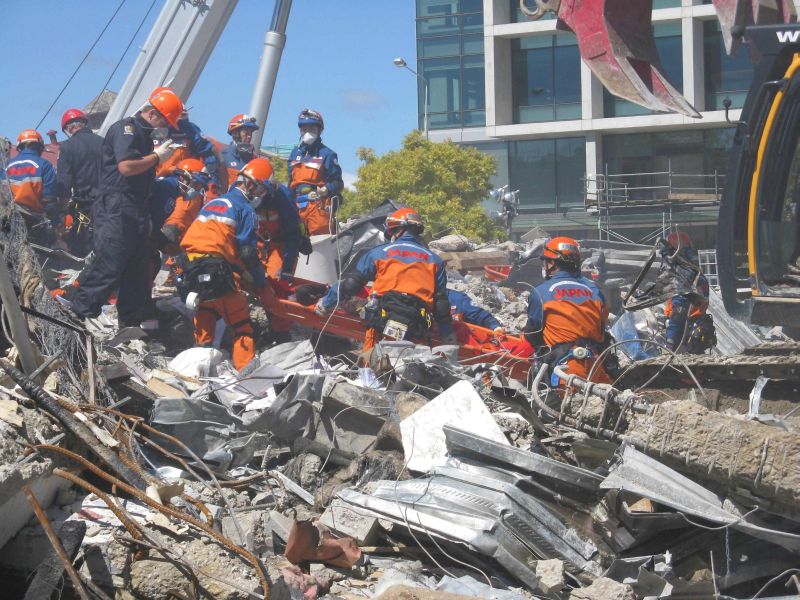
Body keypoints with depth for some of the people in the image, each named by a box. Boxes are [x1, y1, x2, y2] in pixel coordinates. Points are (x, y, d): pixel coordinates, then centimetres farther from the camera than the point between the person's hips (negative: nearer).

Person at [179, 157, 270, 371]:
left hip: (193, 269, 7)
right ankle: (246, 367, -10)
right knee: (241, 323, -2)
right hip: (219, 270, -7)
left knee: (205, 313, 19)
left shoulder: (213, 203, 24)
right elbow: (248, 251, -5)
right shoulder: (245, 210, 1)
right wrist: (262, 283, 3)